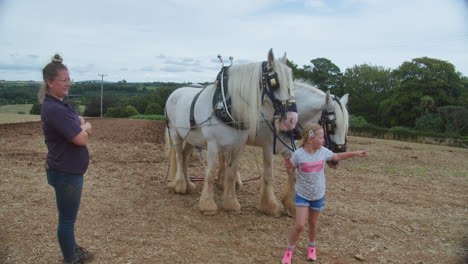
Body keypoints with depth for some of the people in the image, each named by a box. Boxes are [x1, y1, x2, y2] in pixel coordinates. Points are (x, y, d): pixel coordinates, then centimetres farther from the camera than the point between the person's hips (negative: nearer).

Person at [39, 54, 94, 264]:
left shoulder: (61, 104, 8)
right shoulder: (54, 109, -24)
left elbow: (83, 123, 9)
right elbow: (81, 139, -26)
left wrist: (82, 128, -12)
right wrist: (84, 128, -5)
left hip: (69, 169, 10)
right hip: (66, 172, -10)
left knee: (68, 215, 24)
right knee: (67, 218, 4)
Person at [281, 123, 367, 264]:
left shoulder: (323, 151, -8)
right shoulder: (298, 154, -19)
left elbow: (337, 157, 12)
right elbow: (291, 172, -7)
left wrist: (355, 153, 10)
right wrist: (288, 166, -29)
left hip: (318, 195, 3)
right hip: (302, 195, -3)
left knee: (313, 223, 17)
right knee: (299, 225, -7)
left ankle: (312, 246, 41)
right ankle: (289, 249, 15)